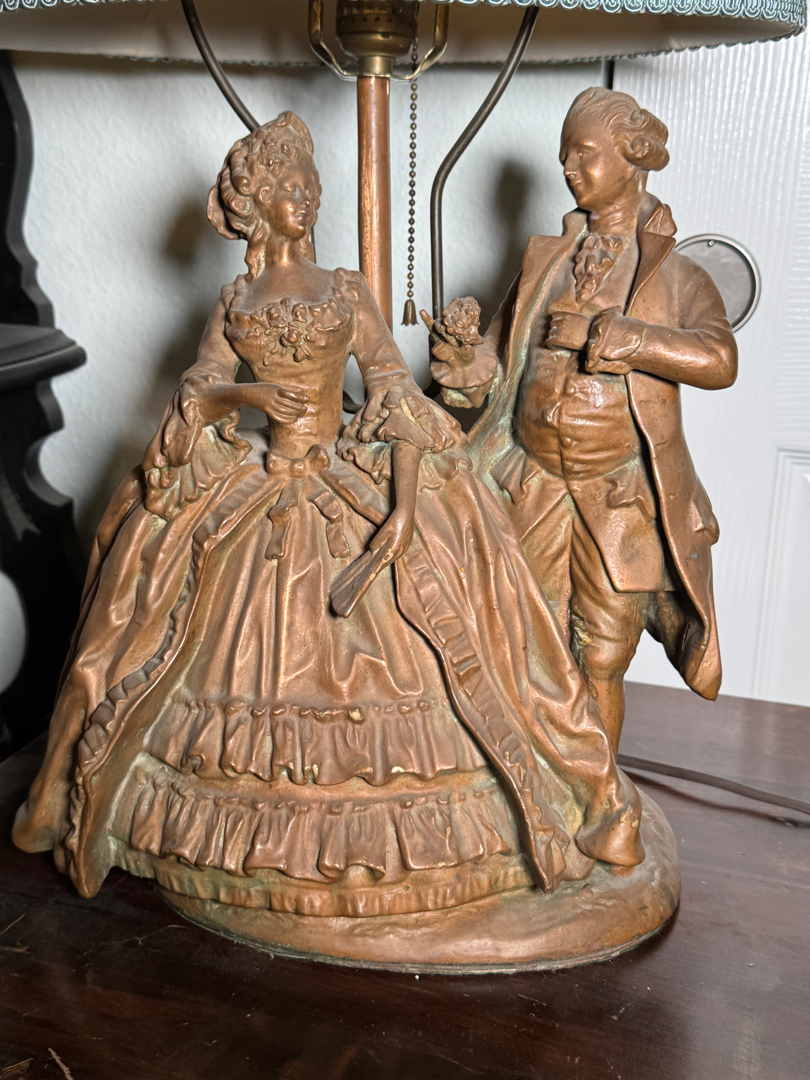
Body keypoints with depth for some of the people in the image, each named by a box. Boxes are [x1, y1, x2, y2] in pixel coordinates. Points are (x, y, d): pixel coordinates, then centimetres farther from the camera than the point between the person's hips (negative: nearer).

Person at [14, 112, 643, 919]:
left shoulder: (348, 292, 7)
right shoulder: (234, 302, 11)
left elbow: (398, 397, -3)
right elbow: (196, 397, 3)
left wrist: (405, 507, -16)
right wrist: (247, 393, -21)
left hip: (354, 493, -1)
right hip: (253, 504, 2)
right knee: (254, 660, 3)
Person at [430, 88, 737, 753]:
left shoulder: (675, 276, 0)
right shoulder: (544, 263, 11)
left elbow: (719, 361, -19)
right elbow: (498, 360, 11)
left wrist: (624, 337, -31)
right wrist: (467, 356, -11)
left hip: (620, 500, -3)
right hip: (532, 488, 3)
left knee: (601, 664, 6)